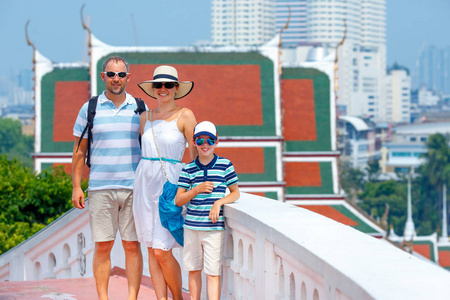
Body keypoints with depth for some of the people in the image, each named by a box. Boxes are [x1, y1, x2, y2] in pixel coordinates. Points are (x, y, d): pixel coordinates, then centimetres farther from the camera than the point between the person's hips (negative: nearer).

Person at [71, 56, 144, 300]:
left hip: (133, 188, 1)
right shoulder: (89, 109, 5)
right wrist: (76, 186, 2)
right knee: (102, 246, 0)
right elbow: (79, 151, 8)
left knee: (132, 245, 0)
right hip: (100, 188, -1)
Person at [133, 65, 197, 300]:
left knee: (162, 251, -9)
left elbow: (196, 154, -4)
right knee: (152, 249, 3)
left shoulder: (184, 116, -4)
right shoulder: (145, 118, 10)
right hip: (145, 184, 5)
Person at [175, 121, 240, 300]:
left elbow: (235, 193, 7)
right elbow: (178, 200, 4)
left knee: (213, 272, -5)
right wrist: (197, 190, -11)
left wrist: (218, 202, -10)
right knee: (194, 269, 10)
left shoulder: (225, 166, 2)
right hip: (192, 226, 3)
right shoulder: (188, 169, 5)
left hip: (214, 228, -3)